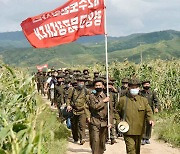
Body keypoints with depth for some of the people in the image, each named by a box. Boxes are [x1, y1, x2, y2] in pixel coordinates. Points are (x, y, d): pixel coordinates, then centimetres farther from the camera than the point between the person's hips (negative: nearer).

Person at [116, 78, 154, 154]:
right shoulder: (123, 100, 2)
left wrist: (150, 119, -20)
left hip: (139, 130, 3)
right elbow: (117, 112, 12)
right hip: (128, 130, -3)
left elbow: (148, 111, 1)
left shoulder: (143, 100, 7)